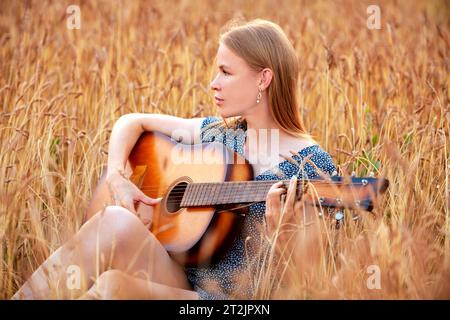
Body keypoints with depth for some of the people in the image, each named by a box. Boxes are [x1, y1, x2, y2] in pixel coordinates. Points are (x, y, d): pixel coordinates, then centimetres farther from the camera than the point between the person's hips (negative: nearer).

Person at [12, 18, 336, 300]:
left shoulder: (311, 163, -5)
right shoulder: (217, 133, 12)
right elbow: (132, 122, 21)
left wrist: (278, 224, -29)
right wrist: (116, 176, 4)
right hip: (178, 278, 5)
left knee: (112, 284, -32)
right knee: (117, 221, -26)